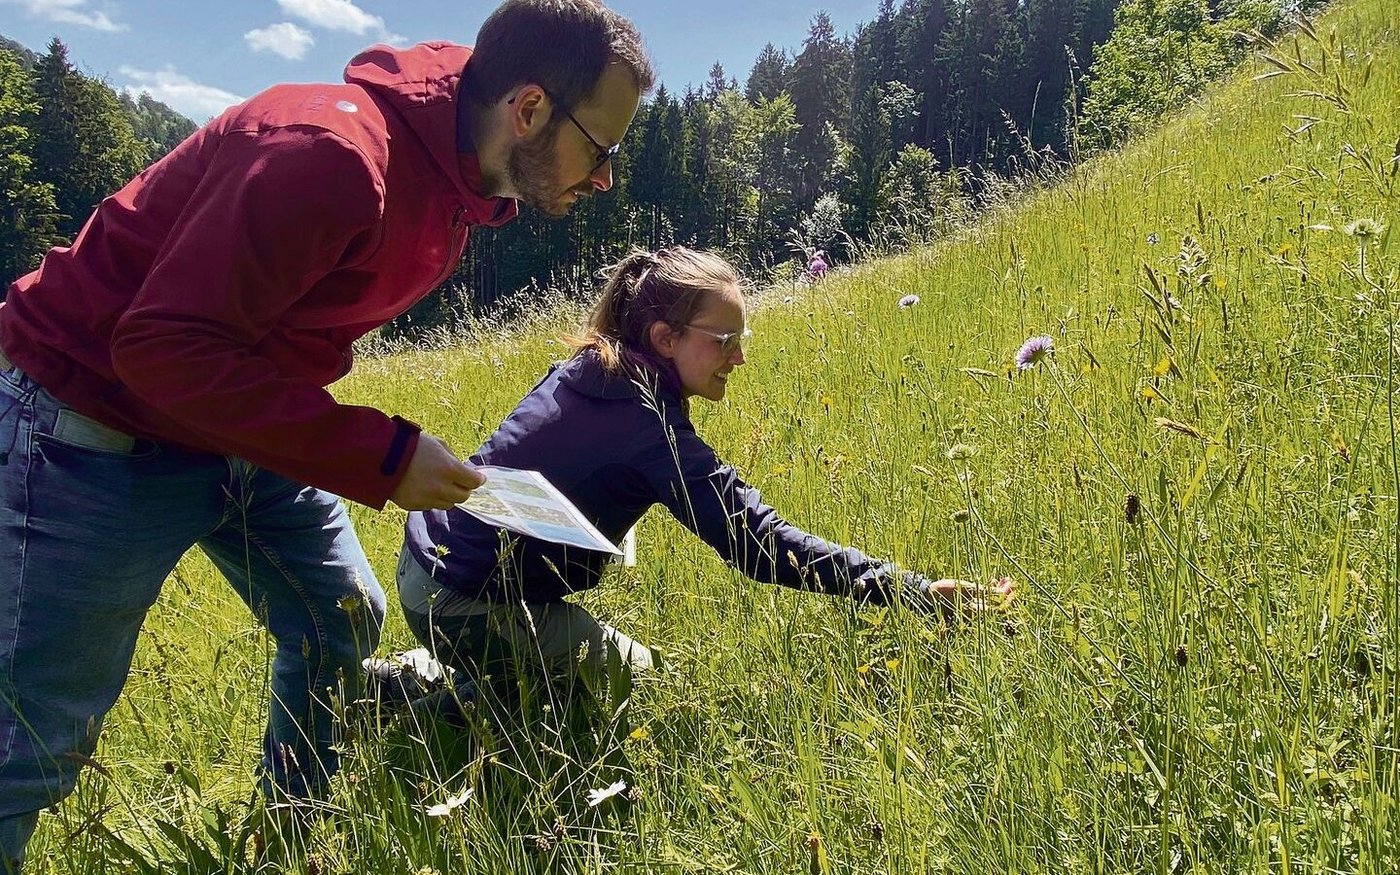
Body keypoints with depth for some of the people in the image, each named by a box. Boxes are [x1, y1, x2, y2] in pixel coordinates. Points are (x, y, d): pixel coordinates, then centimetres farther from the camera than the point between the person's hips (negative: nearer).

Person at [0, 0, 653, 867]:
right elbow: (165, 346, -30)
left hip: (247, 427, 9)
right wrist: (381, 456, -30)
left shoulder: (460, 180, 0)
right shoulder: (336, 154, -30)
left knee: (344, 629, 11)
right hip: (99, 431, -8)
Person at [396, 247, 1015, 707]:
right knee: (636, 674, 7)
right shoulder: (647, 423, -26)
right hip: (466, 607, -8)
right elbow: (760, 543, -29)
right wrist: (915, 591, -28)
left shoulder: (586, 370, -1)